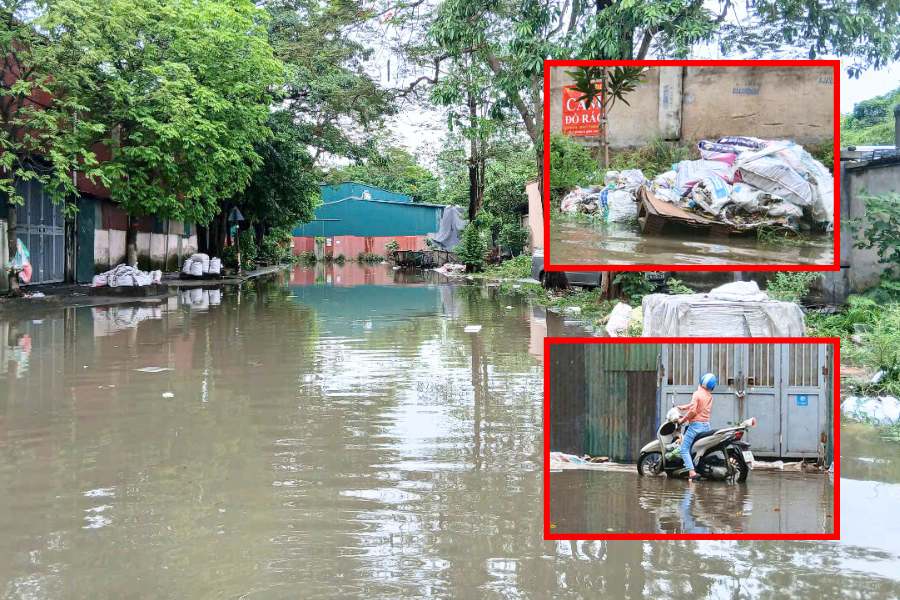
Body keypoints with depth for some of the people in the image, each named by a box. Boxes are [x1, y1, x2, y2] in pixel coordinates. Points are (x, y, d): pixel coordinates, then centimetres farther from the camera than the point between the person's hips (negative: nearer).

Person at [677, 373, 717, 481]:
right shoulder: (709, 396, 10)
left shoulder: (697, 394, -12)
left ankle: (692, 472, -21)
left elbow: (693, 411, -18)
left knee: (684, 449, -7)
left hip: (696, 424, -8)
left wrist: (683, 420, -6)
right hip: (706, 425, 8)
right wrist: (683, 407, 28)